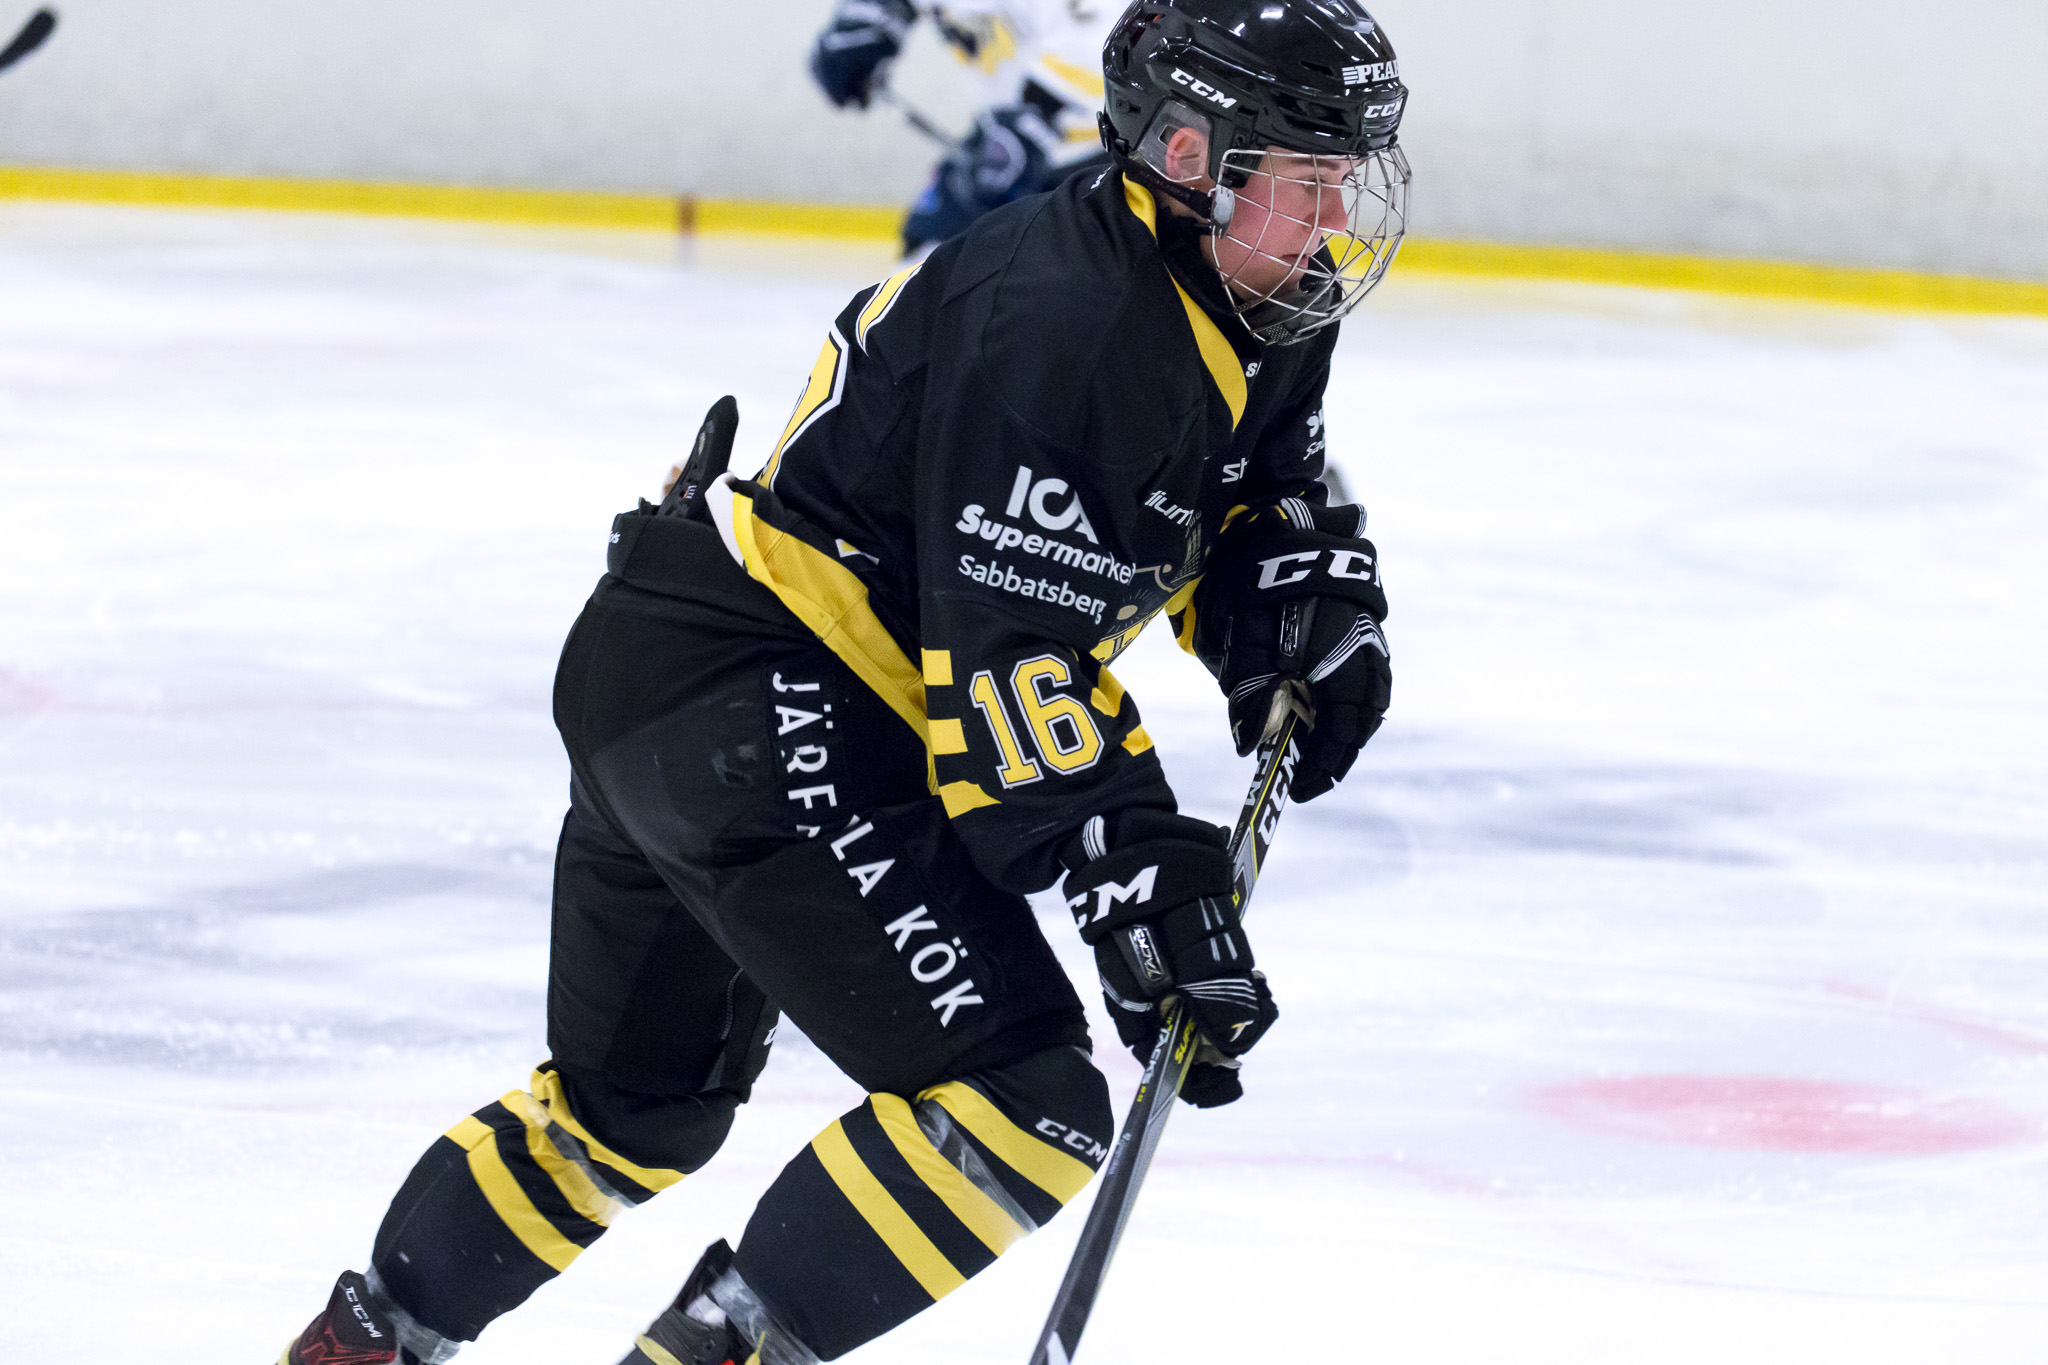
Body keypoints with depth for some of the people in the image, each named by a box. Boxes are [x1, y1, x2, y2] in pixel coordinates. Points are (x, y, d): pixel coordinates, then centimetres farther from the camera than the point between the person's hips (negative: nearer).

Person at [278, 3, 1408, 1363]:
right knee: (1022, 1104, -18)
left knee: (638, 1102, 28)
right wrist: (1146, 892, -29)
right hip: (758, 705, -11)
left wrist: (1314, 622, 0)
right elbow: (1014, 659, -27)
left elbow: (1267, 501, 22)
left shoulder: (1250, 316, 7)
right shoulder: (1061, 324, -23)